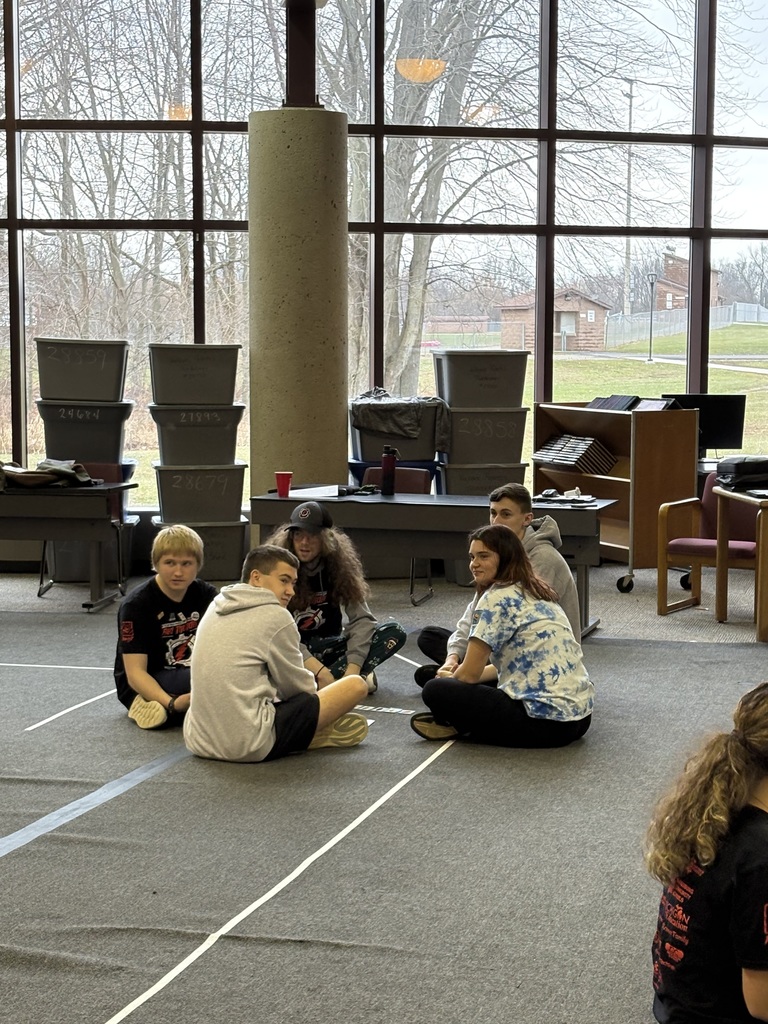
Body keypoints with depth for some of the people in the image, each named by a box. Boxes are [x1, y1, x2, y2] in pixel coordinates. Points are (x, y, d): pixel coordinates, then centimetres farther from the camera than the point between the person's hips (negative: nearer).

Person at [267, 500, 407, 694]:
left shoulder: (339, 566, -4)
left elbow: (361, 618, -11)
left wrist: (353, 668, -27)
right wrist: (318, 669, -31)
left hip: (329, 647, 3)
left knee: (395, 633, -17)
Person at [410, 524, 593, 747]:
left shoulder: (496, 599, -9)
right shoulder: (538, 593, 18)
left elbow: (470, 673, -8)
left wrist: (448, 680, 13)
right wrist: (457, 677, 25)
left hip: (546, 721, -10)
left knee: (434, 690, -11)